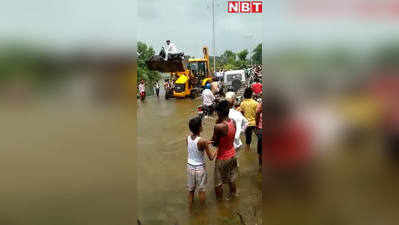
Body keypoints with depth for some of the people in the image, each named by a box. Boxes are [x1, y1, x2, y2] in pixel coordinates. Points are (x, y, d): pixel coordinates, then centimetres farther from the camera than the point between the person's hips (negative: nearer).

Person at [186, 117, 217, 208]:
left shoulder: (188, 138, -8)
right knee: (201, 190, 15)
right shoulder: (202, 141, -24)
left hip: (190, 167, 5)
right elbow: (211, 158, -17)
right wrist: (216, 150, -1)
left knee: (191, 190, 20)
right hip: (200, 168, -5)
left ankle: (190, 208, 34)